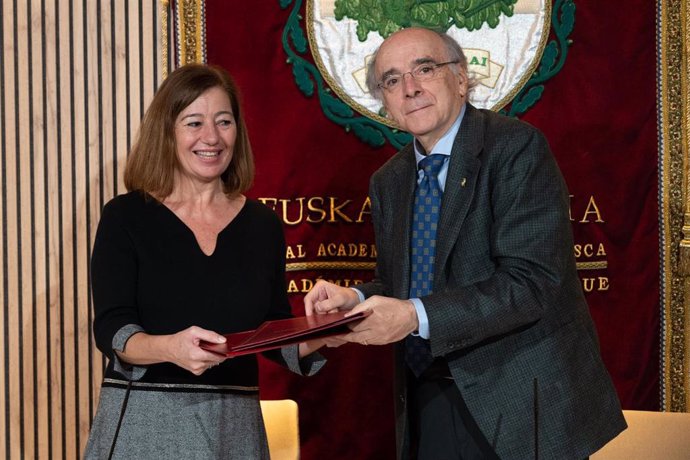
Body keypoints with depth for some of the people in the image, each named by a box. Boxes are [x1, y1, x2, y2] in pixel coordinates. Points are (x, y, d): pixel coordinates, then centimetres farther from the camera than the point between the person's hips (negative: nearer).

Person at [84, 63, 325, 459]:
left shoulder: (263, 224, 6)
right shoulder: (125, 217, -2)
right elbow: (112, 331, -10)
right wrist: (170, 348, -28)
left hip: (234, 426, 3)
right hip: (143, 423, -3)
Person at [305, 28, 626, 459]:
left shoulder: (516, 147, -13)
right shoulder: (387, 182, 9)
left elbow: (532, 281, -21)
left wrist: (418, 316, -28)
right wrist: (356, 298, -8)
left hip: (523, 404, -5)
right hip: (429, 405, 6)